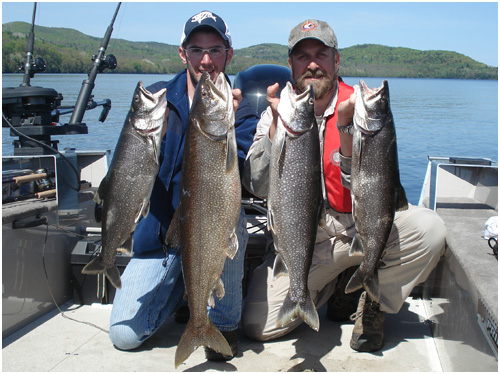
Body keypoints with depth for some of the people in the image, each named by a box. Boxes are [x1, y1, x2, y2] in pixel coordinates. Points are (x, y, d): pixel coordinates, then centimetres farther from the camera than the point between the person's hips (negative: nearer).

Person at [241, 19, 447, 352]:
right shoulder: (277, 113, 0)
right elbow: (257, 187, -11)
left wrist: (346, 128, -27)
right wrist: (278, 125, -23)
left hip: (363, 227, -1)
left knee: (429, 229, -30)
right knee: (258, 325, -15)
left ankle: (374, 299, -1)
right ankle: (338, 284, 12)